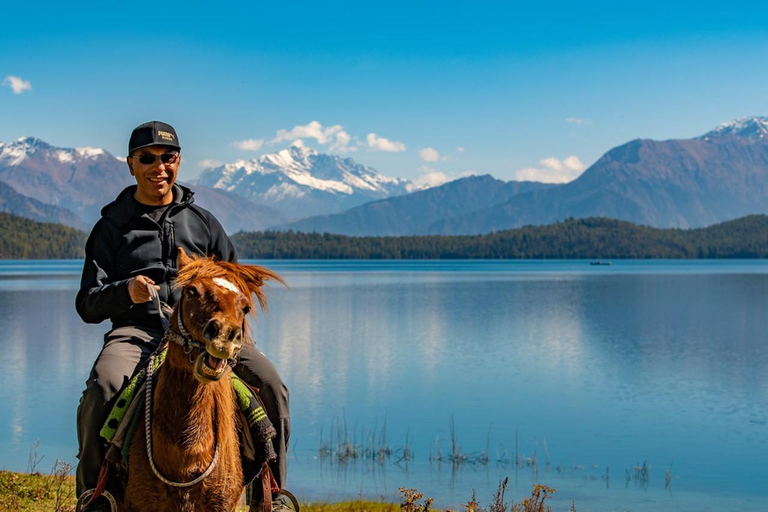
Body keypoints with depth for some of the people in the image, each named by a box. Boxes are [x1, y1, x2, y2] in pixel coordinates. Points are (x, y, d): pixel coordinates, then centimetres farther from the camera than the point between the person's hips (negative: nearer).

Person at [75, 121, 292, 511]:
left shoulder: (202, 222, 18)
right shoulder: (112, 226, 11)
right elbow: (87, 305, 6)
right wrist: (124, 291, -15)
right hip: (136, 330, -2)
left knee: (270, 384, -21)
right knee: (101, 390, -33)